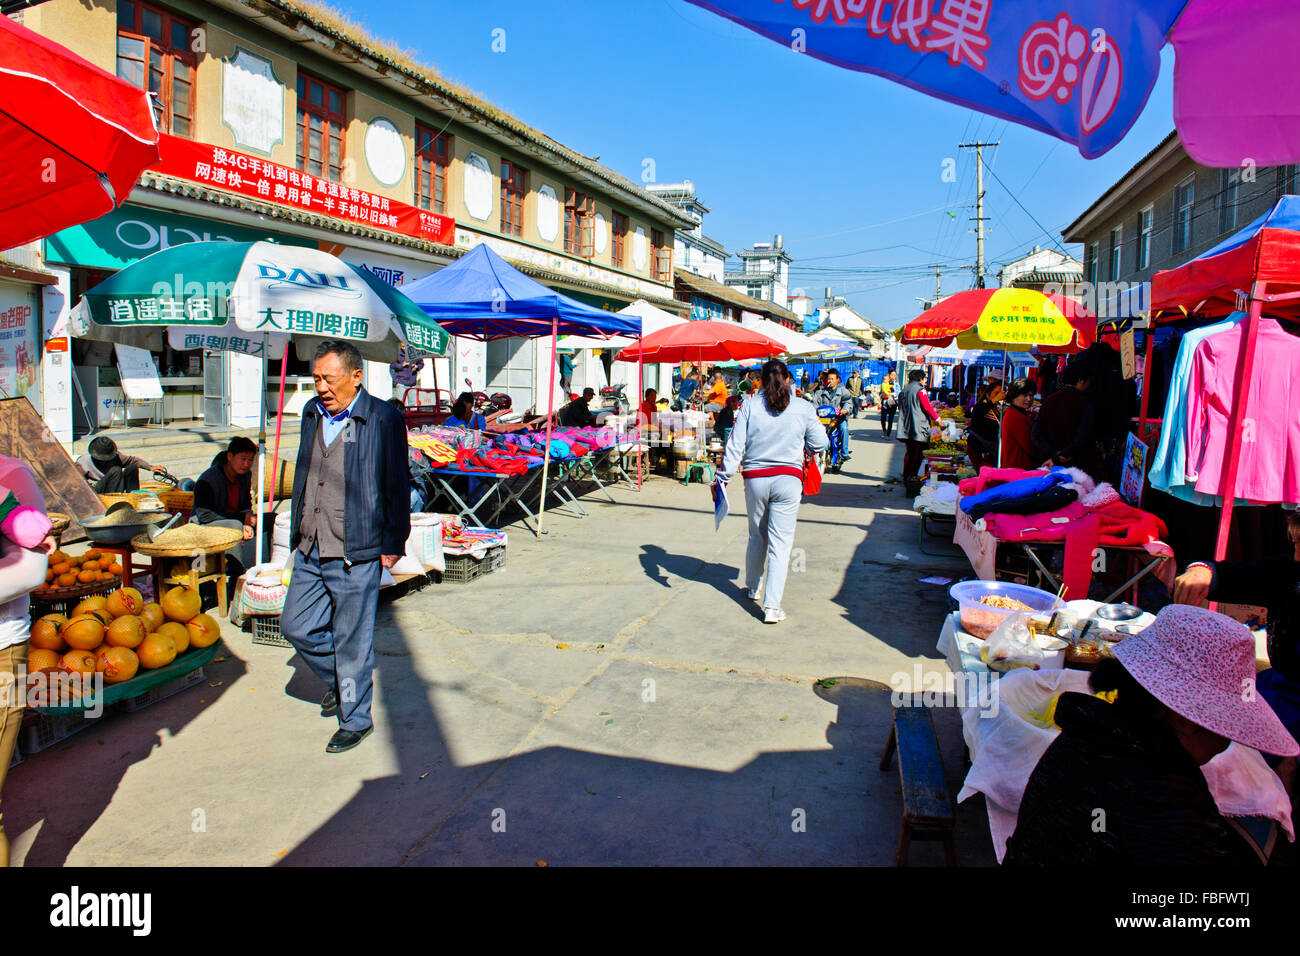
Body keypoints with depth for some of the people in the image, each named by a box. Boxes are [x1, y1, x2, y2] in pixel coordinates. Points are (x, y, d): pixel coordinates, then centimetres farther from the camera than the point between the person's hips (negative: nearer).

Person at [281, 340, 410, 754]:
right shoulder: (312, 412, 9)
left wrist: (393, 544, -6)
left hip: (356, 554, -7)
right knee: (296, 626, 13)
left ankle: (356, 720, 23)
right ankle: (339, 679, 39)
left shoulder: (383, 419, -11)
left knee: (352, 640, 4)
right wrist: (298, 530, 19)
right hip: (309, 550, 7)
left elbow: (397, 486, -7)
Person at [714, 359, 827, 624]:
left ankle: (754, 588, 39)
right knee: (780, 543, 0)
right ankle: (772, 606, -4)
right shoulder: (803, 408, -2)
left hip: (755, 479, 2)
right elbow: (819, 445, 3)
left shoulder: (749, 407, -2)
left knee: (757, 537, 21)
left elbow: (735, 446, -4)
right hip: (788, 480, -2)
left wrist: (723, 478, 1)